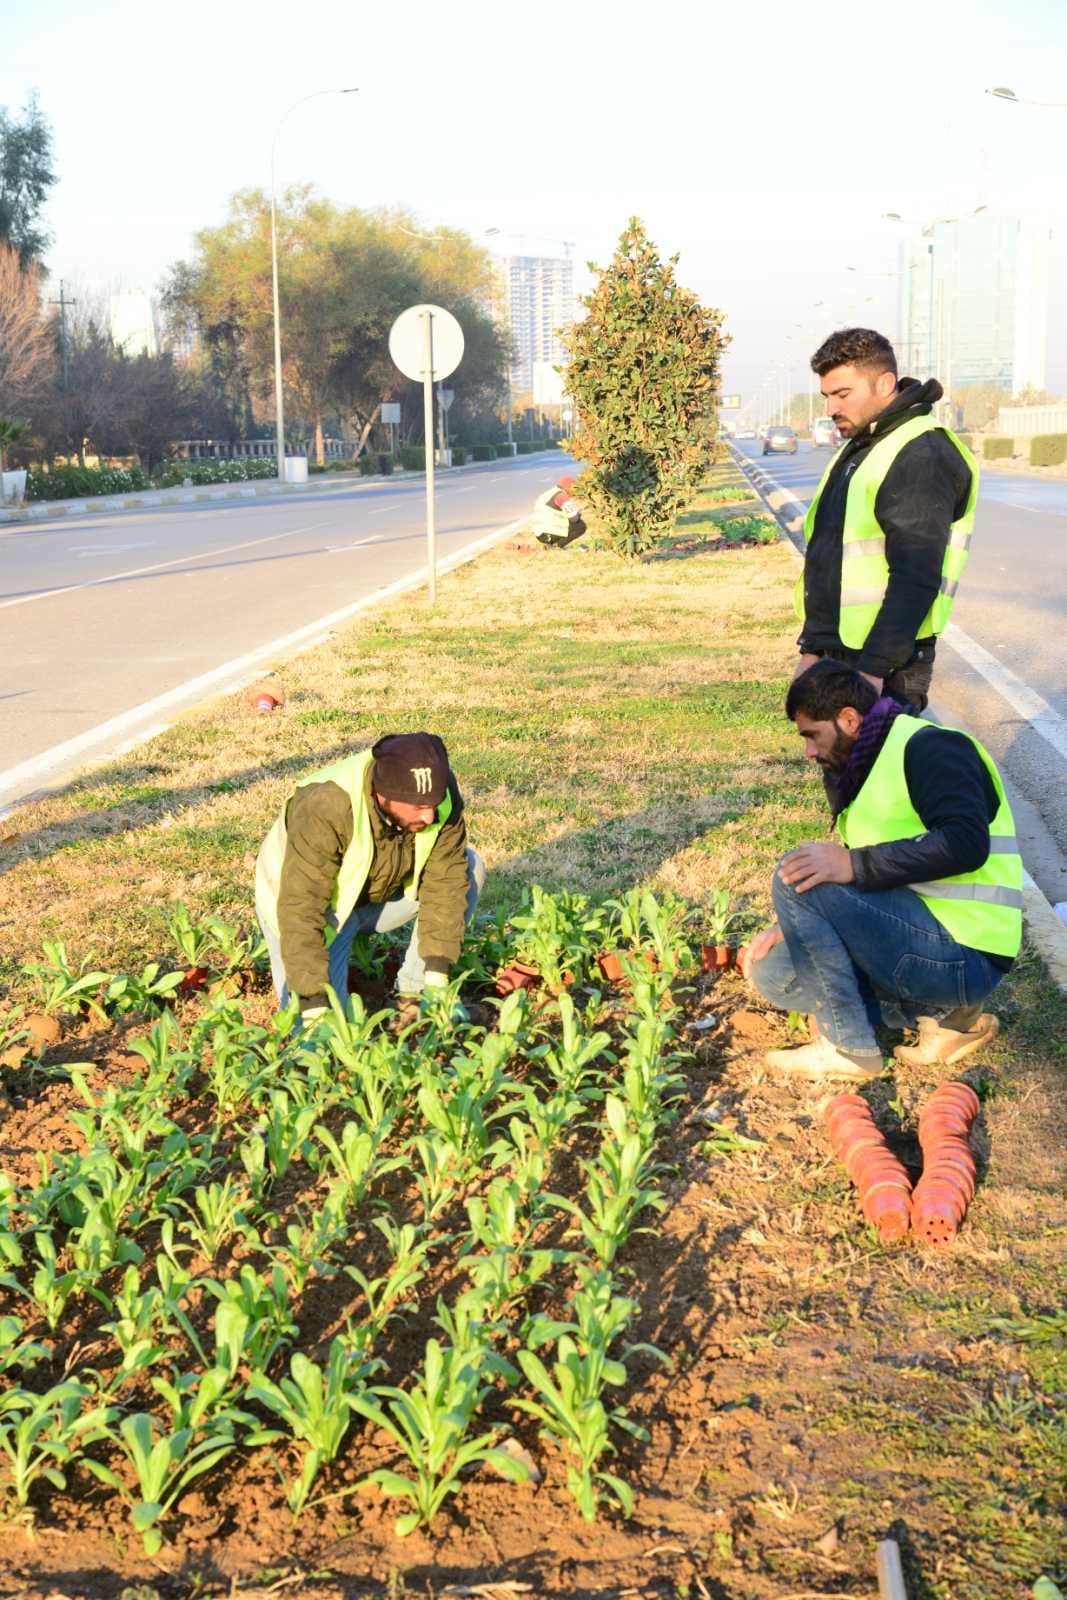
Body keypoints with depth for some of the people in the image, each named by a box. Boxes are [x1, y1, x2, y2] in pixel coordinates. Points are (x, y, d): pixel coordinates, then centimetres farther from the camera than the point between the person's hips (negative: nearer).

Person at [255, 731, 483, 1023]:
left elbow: (444, 879, -20)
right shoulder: (324, 810, -38)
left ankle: (412, 991, -4)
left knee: (469, 869, -16)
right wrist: (314, 1004, -40)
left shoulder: (441, 794, -24)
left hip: (379, 895, 4)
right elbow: (300, 909, -38)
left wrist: (437, 975, -25)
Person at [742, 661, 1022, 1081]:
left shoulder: (929, 747, -11)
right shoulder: (867, 770, 18)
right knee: (774, 972, 5)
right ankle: (943, 1012, 4)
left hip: (962, 957, -10)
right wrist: (790, 927, 10)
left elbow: (965, 842, -27)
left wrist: (854, 865, -29)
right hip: (918, 935, 10)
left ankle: (848, 1047, -10)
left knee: (797, 877, -18)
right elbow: (862, 877, 24)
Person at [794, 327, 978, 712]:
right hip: (835, 655, 9)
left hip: (884, 665, -9)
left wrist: (874, 669, -25)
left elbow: (916, 578, -22)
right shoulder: (857, 451, 17)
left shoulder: (920, 457, -15)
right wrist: (811, 647, 19)